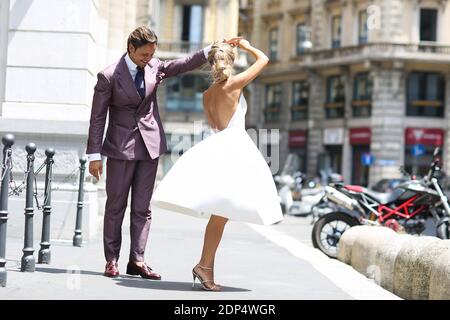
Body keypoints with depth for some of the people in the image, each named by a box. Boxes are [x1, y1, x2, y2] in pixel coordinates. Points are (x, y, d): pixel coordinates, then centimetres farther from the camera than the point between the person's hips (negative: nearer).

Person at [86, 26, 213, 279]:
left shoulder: (155, 67, 2)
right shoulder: (109, 77, -10)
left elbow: (186, 64, 3)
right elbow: (98, 117, -8)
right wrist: (94, 154, -10)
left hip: (150, 144, 4)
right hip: (121, 146, -4)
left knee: (143, 207, 5)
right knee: (116, 205, 4)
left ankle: (137, 260, 9)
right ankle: (112, 260, 12)